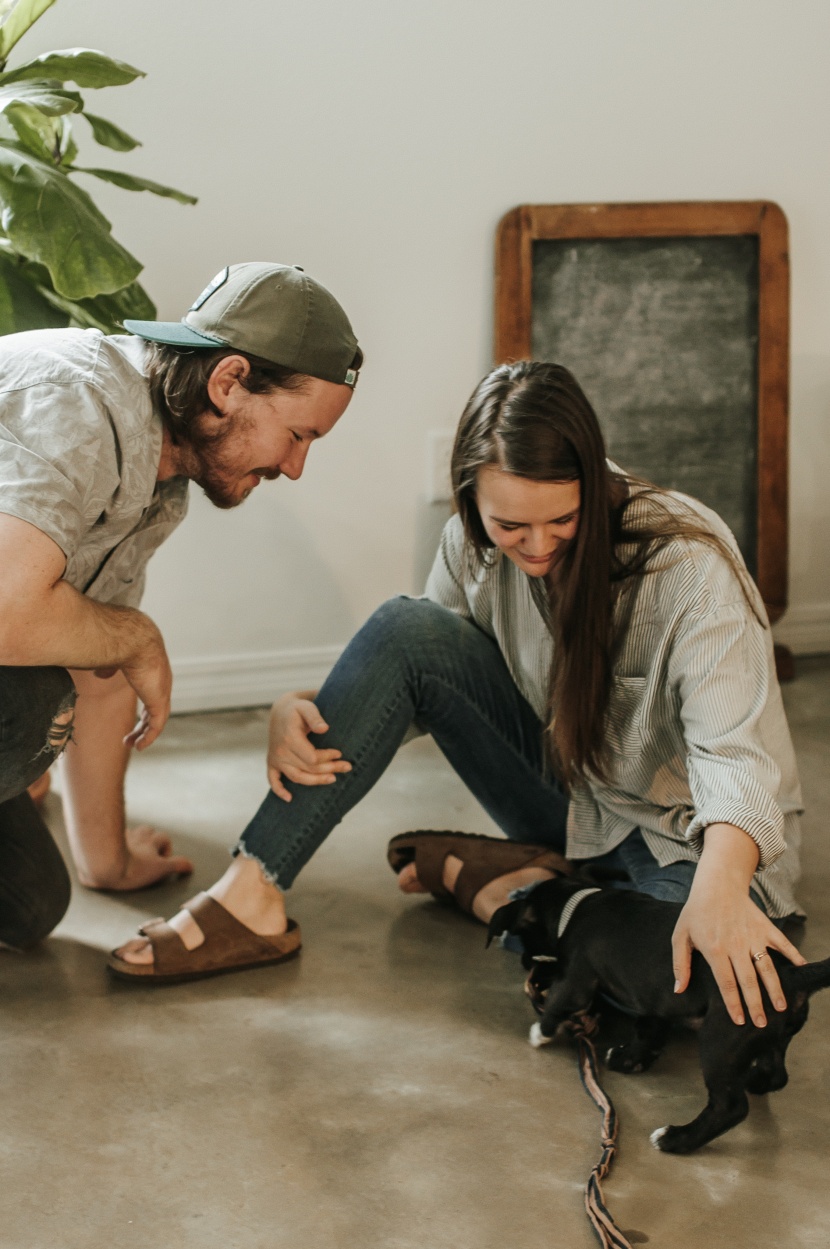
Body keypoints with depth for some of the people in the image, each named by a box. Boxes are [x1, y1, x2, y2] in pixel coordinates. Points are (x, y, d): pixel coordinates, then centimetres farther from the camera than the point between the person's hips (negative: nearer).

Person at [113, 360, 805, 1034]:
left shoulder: (688, 566, -26)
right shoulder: (476, 543, -9)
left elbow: (733, 751, -34)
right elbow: (414, 676, 1)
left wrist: (721, 884, -54)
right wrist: (301, 710, -21)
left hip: (688, 838, -4)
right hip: (565, 790, 4)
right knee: (407, 629, -18)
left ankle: (482, 881, -12)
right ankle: (251, 896, -20)